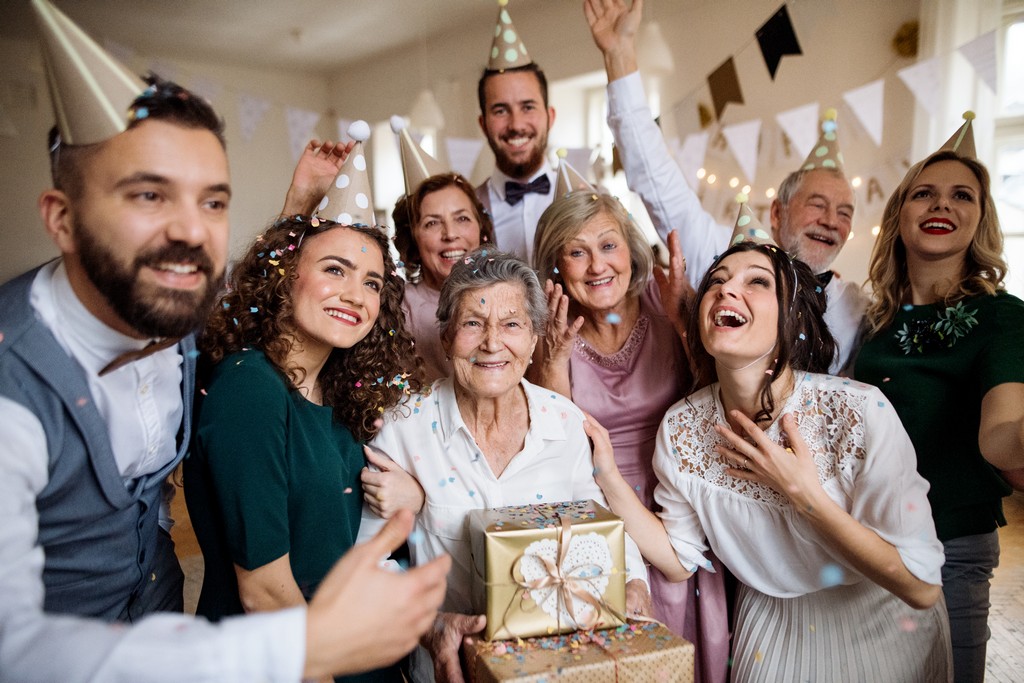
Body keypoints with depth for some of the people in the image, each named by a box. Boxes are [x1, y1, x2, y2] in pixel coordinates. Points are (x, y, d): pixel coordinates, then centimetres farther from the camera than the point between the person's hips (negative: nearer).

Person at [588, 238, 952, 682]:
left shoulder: (860, 411, -29)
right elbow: (679, 561, -8)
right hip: (767, 625, 3)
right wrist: (608, 475, -20)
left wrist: (802, 493, -32)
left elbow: (921, 587, -24)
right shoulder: (682, 427, -17)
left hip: (878, 634, -2)